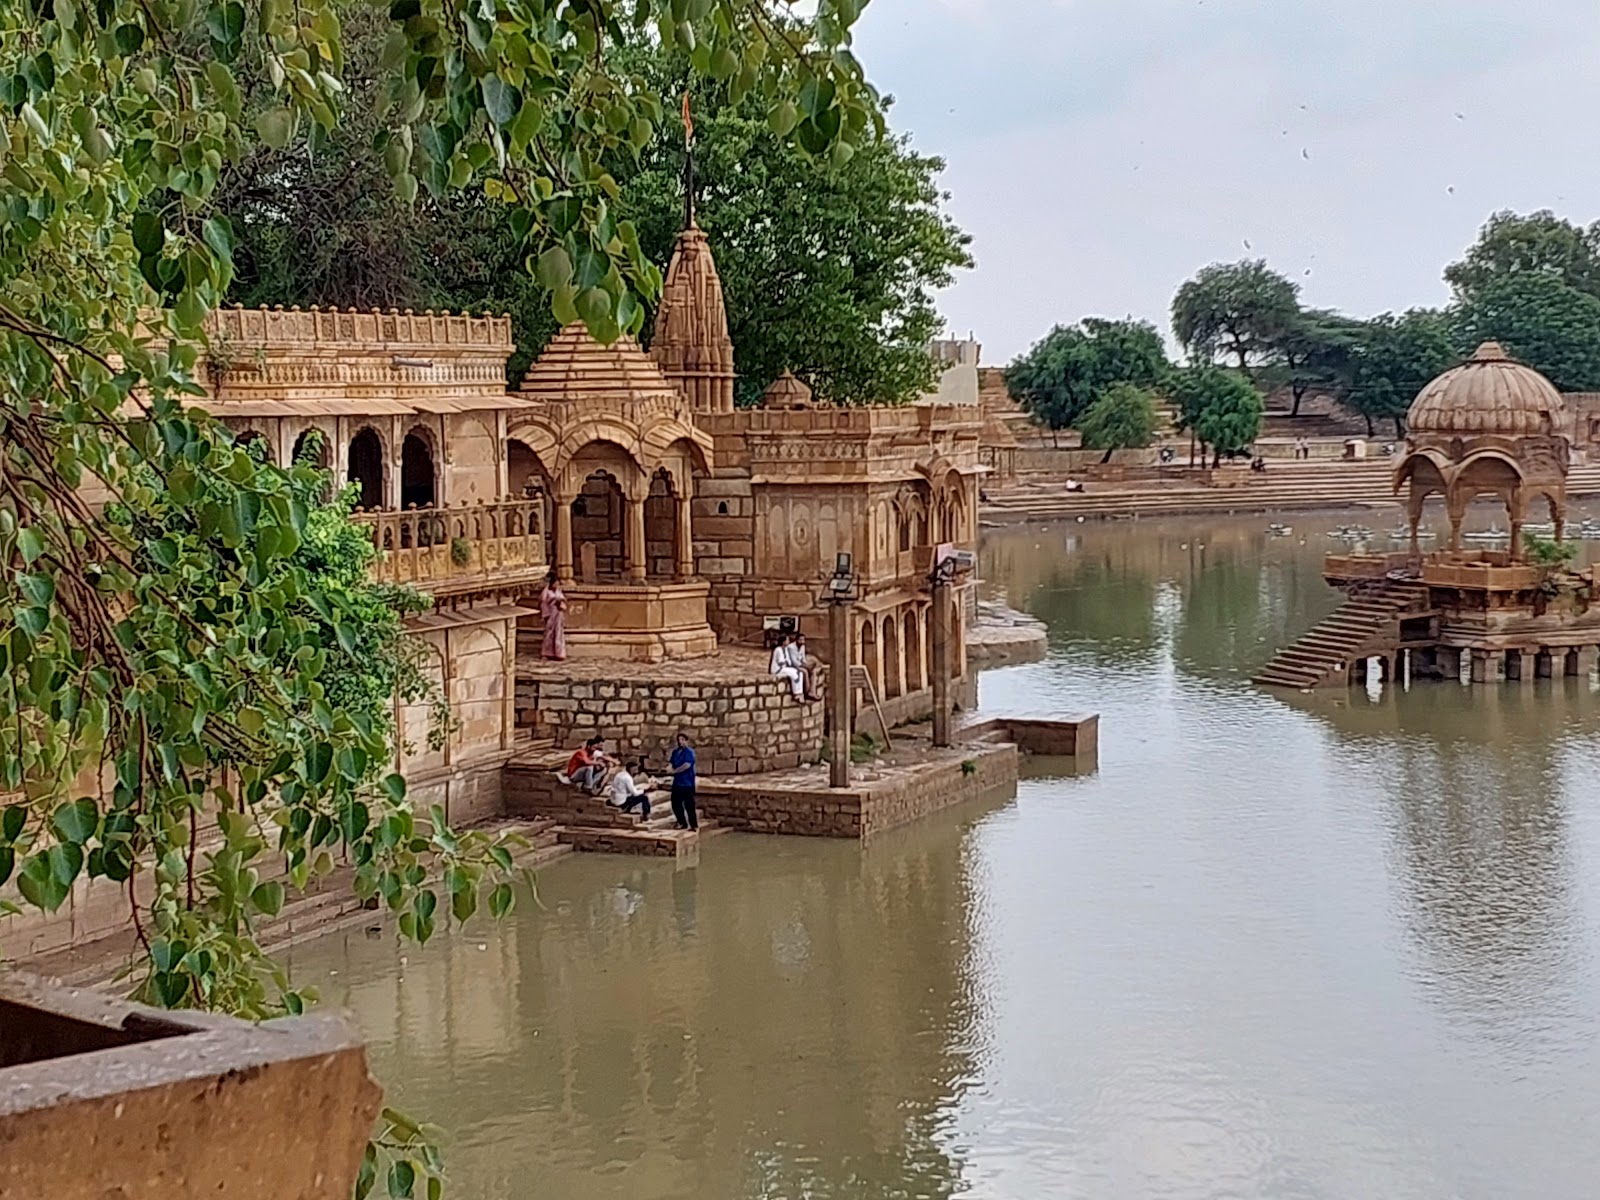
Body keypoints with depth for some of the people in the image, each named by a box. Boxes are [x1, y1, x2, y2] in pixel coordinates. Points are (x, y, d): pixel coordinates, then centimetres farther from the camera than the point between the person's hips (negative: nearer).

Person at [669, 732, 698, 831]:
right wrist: (673, 770, -2)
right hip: (677, 782, 8)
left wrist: (675, 771, -9)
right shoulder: (675, 752, 14)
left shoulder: (689, 752, -11)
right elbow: (672, 764, 21)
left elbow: (687, 765, -21)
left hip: (687, 783, -8)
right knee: (675, 804, 10)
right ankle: (682, 823, 23)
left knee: (689, 805, -7)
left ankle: (694, 825, -2)